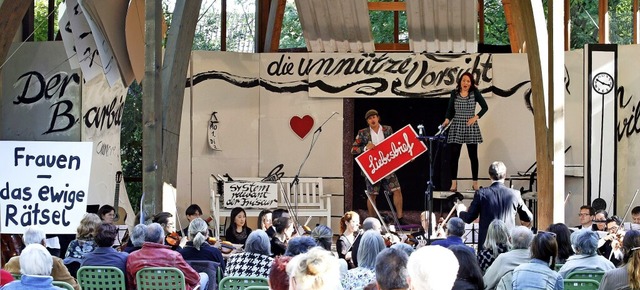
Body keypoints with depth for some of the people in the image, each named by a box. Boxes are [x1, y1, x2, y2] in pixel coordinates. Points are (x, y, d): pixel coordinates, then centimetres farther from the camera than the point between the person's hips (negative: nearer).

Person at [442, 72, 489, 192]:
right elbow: (450, 109, 8)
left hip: (471, 127, -1)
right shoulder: (454, 93, 4)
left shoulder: (475, 93, 0)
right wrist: (447, 119, -10)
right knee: (454, 155, -6)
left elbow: (485, 107, 4)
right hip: (456, 127, 1)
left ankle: (475, 183, 12)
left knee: (473, 156, 4)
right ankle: (454, 184, -3)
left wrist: (476, 117, -8)